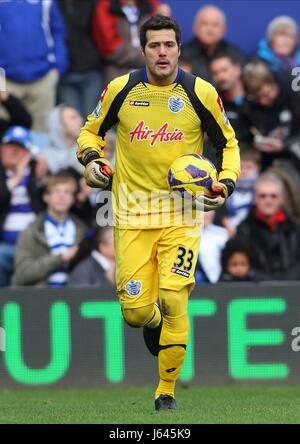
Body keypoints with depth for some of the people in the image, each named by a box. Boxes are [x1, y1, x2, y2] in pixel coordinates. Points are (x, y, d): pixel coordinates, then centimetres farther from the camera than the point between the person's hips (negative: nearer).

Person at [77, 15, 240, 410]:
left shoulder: (201, 93, -4)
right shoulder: (121, 89, -2)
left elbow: (228, 143, 10)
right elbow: (91, 130, 15)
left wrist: (226, 183, -5)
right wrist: (91, 158, -6)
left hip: (182, 214, -1)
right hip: (133, 214, 1)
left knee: (173, 299, -17)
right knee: (135, 310, -3)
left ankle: (167, 390, 0)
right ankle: (154, 324, 38)